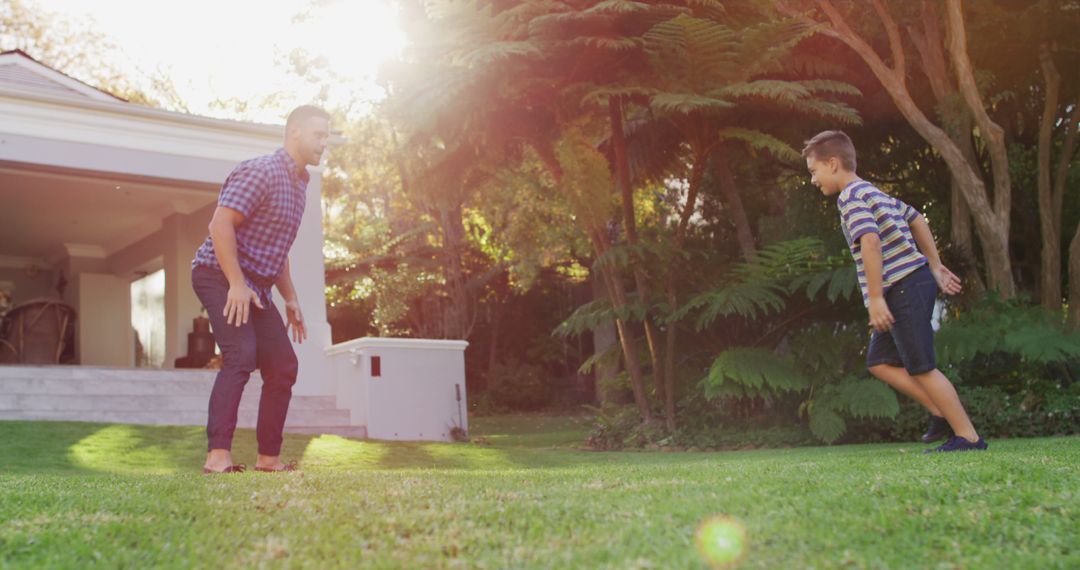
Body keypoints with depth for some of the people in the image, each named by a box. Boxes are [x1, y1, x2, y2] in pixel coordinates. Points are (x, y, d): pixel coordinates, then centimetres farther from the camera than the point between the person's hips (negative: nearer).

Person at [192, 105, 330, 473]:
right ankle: (218, 456, -29)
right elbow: (220, 224, -23)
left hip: (254, 286, 9)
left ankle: (269, 457, 14)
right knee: (241, 356, -26)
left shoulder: (298, 184, 16)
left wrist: (290, 299, 20)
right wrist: (237, 284, -26)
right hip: (220, 276, -9)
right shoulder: (260, 172, -14)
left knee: (283, 366, 6)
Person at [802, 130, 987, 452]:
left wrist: (875, 298, -27)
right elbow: (916, 220, 29)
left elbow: (871, 243, -27)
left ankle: (968, 437, 2)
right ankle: (942, 414, 12)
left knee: (921, 367, -5)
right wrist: (935, 266, 31)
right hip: (913, 281, 10)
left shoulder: (851, 198, -12)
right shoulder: (874, 193, 19)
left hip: (903, 288, -10)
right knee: (880, 362, 12)